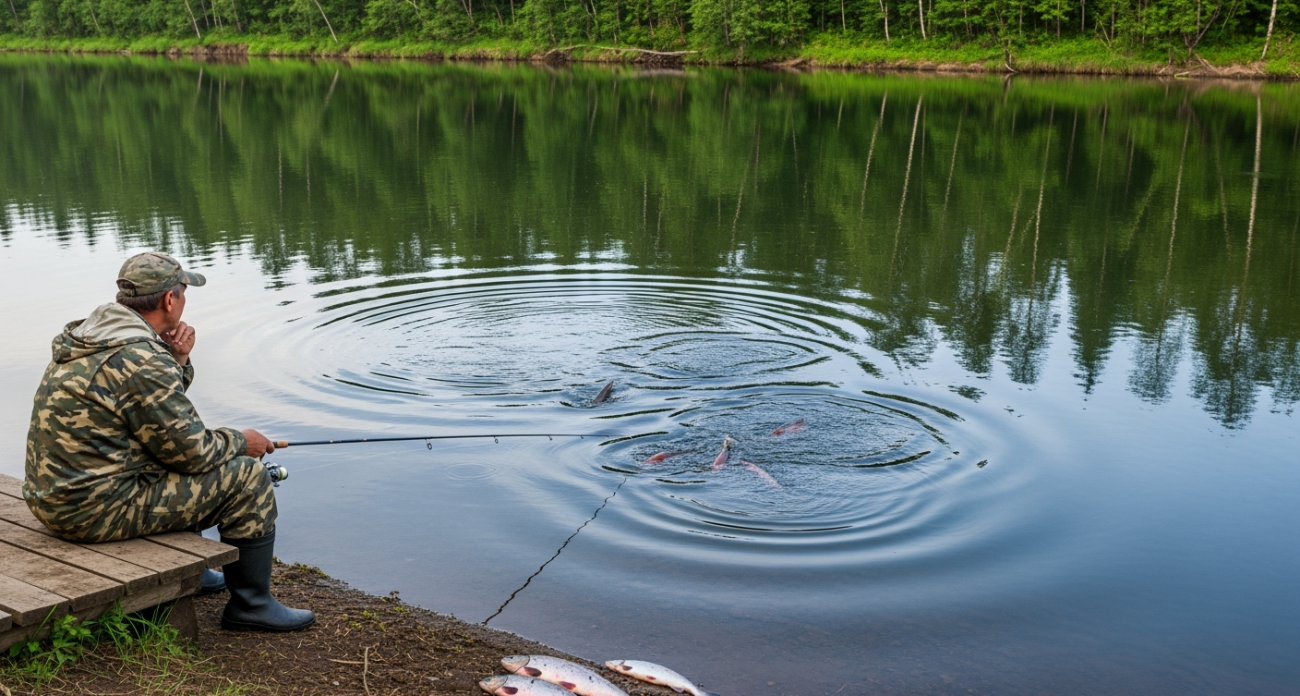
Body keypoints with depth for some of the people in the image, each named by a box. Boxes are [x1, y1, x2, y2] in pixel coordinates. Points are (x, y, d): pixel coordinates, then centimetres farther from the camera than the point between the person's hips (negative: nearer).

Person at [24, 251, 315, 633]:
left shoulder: (92, 336, 8)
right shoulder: (140, 359, -22)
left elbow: (167, 412, 19)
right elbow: (191, 451, -16)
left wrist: (178, 361, 2)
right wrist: (241, 442, 2)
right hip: (98, 510, -10)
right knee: (248, 479, -5)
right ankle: (251, 605, 6)